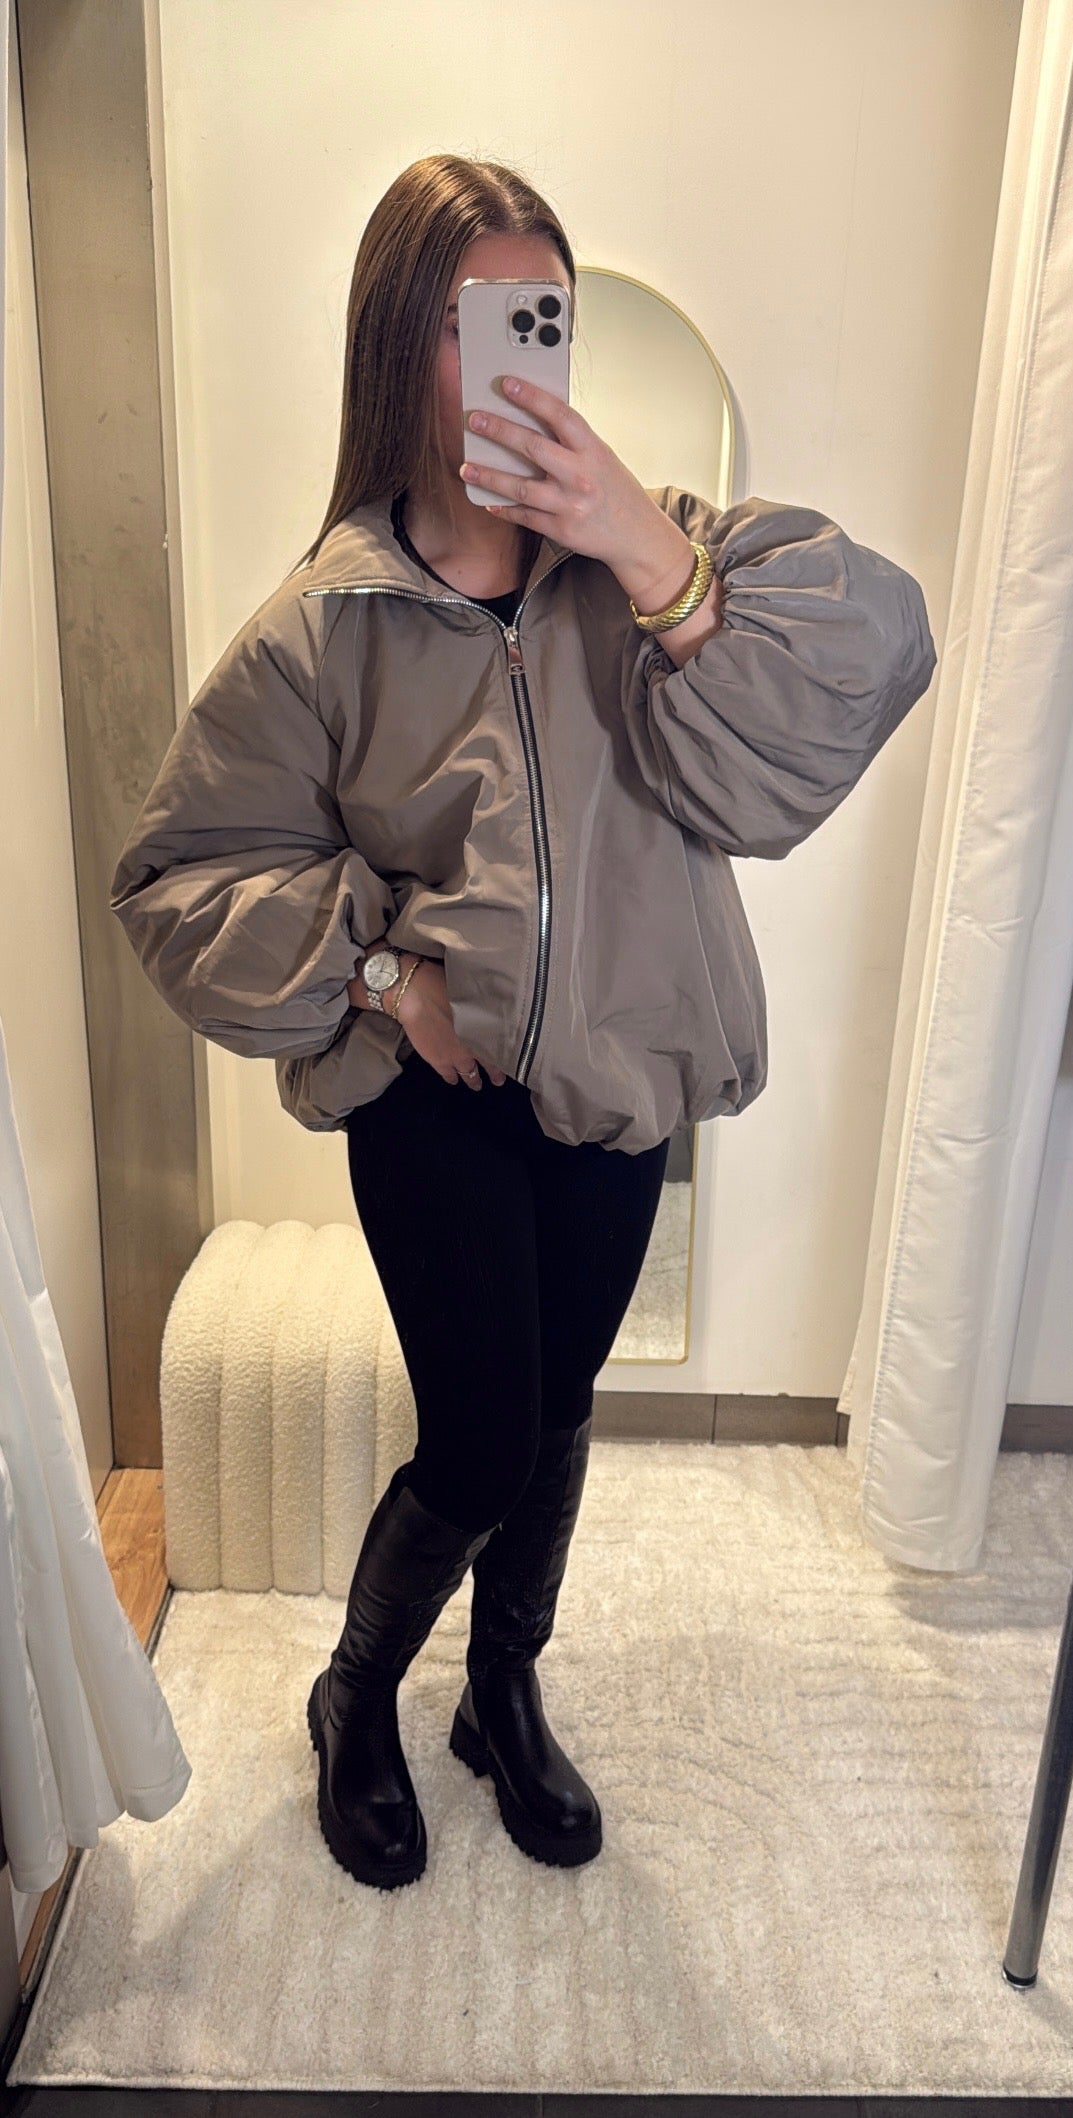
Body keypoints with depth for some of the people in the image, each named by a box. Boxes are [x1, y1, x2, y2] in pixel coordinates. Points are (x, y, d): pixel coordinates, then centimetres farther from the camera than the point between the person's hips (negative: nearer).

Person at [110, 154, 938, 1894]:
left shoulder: (655, 549, -5)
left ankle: (507, 1695, 46)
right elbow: (181, 870, -6)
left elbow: (869, 658, -19)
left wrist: (659, 558, -29)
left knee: (557, 1414, 18)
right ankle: (356, 1699, 37)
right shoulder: (327, 618, -10)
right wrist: (371, 966, -15)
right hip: (434, 1097, -3)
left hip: (616, 1079, 3)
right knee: (482, 1449, 2)